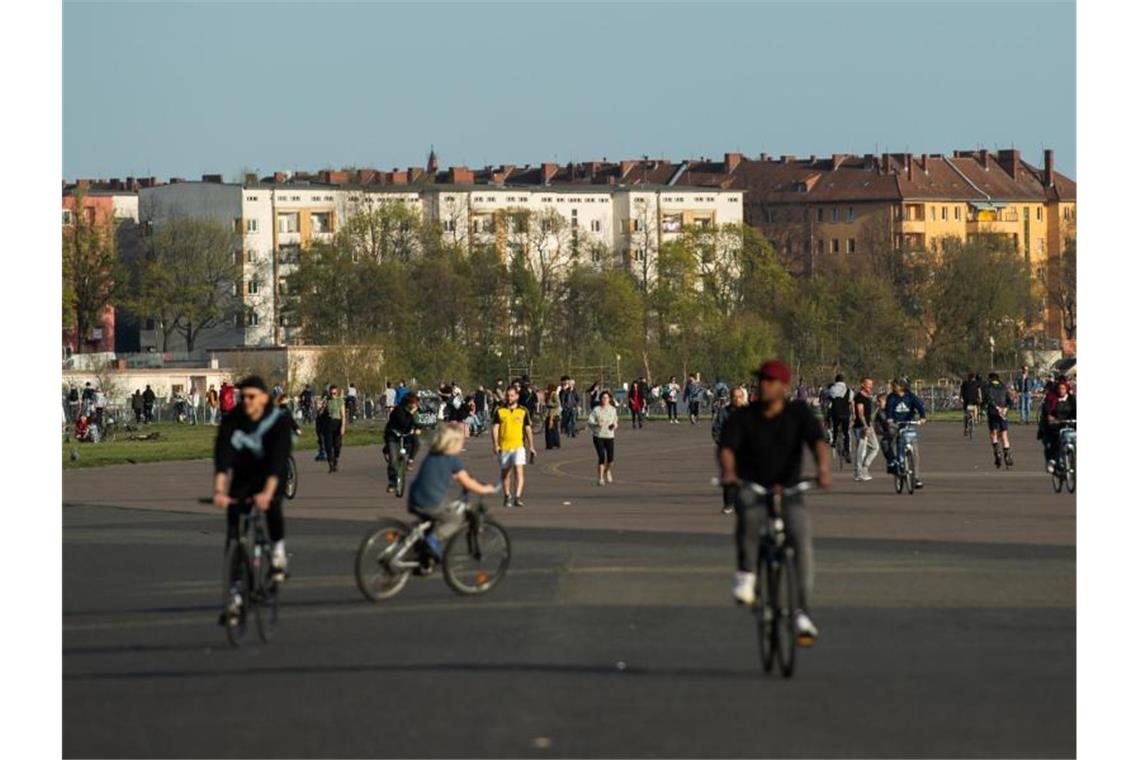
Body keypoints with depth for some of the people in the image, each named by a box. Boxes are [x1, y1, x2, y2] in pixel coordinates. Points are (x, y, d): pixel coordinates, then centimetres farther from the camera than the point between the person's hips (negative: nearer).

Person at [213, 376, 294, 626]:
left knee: (272, 504, -36)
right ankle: (235, 597, -2)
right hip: (243, 478, 3)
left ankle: (278, 552, -10)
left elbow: (278, 458, -34)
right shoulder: (232, 421, -16)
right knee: (234, 533, -7)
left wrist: (267, 492, -49)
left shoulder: (279, 421, -22)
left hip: (271, 478, -3)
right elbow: (223, 455, -28)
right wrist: (219, 491, -43)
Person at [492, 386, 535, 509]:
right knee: (505, 473, 12)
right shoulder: (499, 411, 4)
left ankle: (518, 497, -21)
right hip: (503, 447, 1)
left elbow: (528, 429, 11)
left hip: (518, 446, -1)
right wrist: (495, 445, -8)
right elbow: (495, 428, 2)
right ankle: (507, 496, 29)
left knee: (519, 471, -17)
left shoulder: (523, 411, 5)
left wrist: (531, 446, 9)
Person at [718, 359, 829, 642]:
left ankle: (802, 612, -18)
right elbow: (727, 446, -18)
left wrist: (822, 468, -38)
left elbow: (817, 439, -17)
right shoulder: (743, 417, -3)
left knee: (803, 540, -21)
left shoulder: (799, 412, -2)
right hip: (750, 488, -1)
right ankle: (746, 573, -15)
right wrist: (728, 471, -41)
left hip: (788, 489, 1)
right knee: (750, 514, -37)